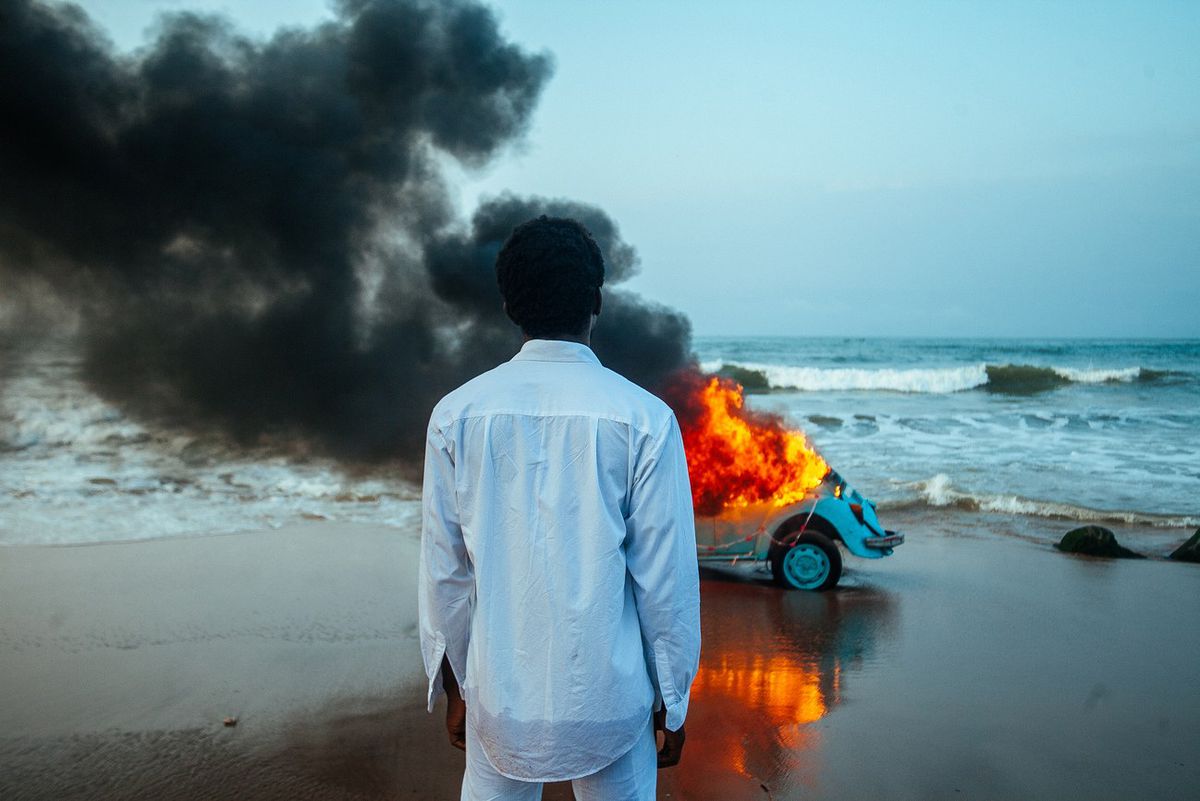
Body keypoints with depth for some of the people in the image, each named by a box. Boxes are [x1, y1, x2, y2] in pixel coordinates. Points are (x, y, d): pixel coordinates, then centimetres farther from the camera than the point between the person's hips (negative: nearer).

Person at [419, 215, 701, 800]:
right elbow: (665, 576, -9)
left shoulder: (457, 414, -6)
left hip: (499, 696, 2)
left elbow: (444, 570, 0)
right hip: (607, 701, -2)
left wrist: (454, 686, 13)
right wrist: (672, 701, 4)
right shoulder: (644, 418, -12)